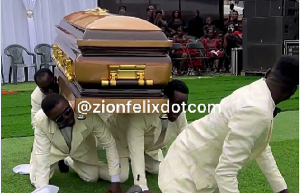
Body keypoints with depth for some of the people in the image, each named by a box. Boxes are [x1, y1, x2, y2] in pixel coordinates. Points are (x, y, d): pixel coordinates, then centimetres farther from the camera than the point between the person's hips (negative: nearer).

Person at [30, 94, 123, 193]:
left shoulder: (88, 115, -42)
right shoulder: (40, 120, -39)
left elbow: (109, 144, -31)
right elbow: (42, 154, -30)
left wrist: (115, 181, -29)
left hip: (82, 147, 1)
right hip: (55, 148, 0)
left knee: (92, 177, -2)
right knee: (37, 181, -7)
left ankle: (71, 162, 29)